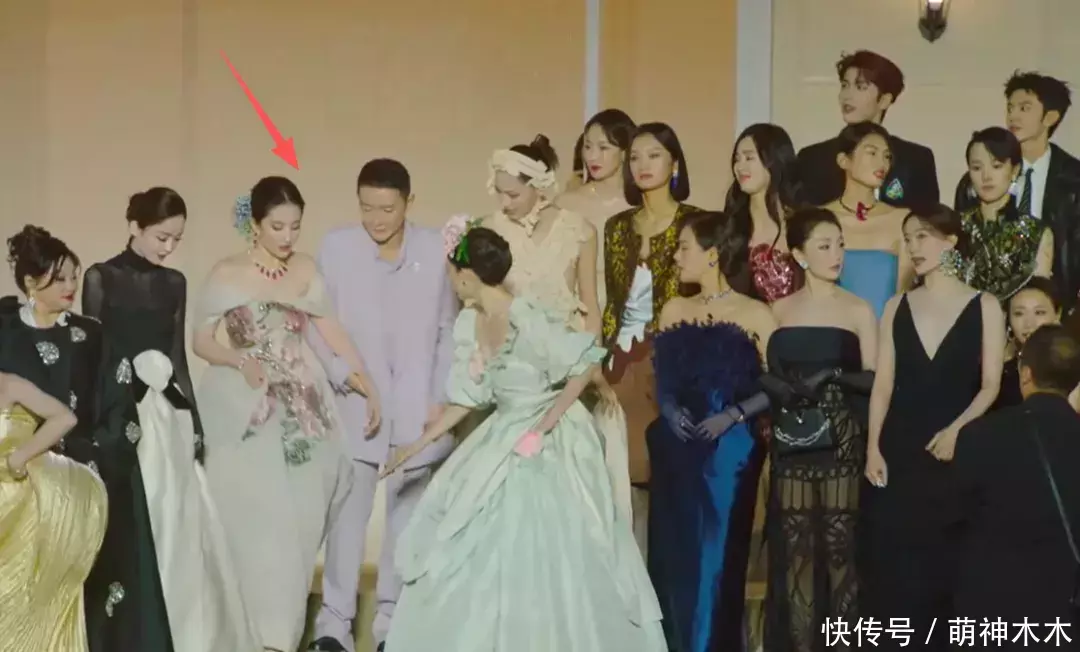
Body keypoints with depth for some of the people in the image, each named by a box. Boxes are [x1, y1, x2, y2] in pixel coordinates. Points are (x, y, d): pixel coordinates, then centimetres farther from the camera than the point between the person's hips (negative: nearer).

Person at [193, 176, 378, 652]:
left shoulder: (306, 269, 5)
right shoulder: (227, 273, -5)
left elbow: (330, 327, 10)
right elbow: (201, 341, -1)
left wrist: (365, 380, 2)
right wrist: (240, 359, -19)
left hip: (301, 406, 4)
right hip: (244, 407, -3)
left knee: (300, 517, 1)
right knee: (257, 517, -9)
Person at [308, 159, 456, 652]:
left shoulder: (436, 250, -3)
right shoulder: (336, 247, -4)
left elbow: (449, 330, 3)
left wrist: (442, 399, -1)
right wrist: (344, 378, -11)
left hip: (418, 410, 1)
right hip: (355, 407, -1)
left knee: (408, 515, 8)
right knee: (348, 512, 0)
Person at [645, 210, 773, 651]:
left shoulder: (754, 315, -3)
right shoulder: (673, 310, 12)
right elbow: (660, 380, 12)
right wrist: (670, 411, -6)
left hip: (729, 452, -4)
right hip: (676, 452, 4)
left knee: (716, 556, -1)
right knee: (673, 553, 5)